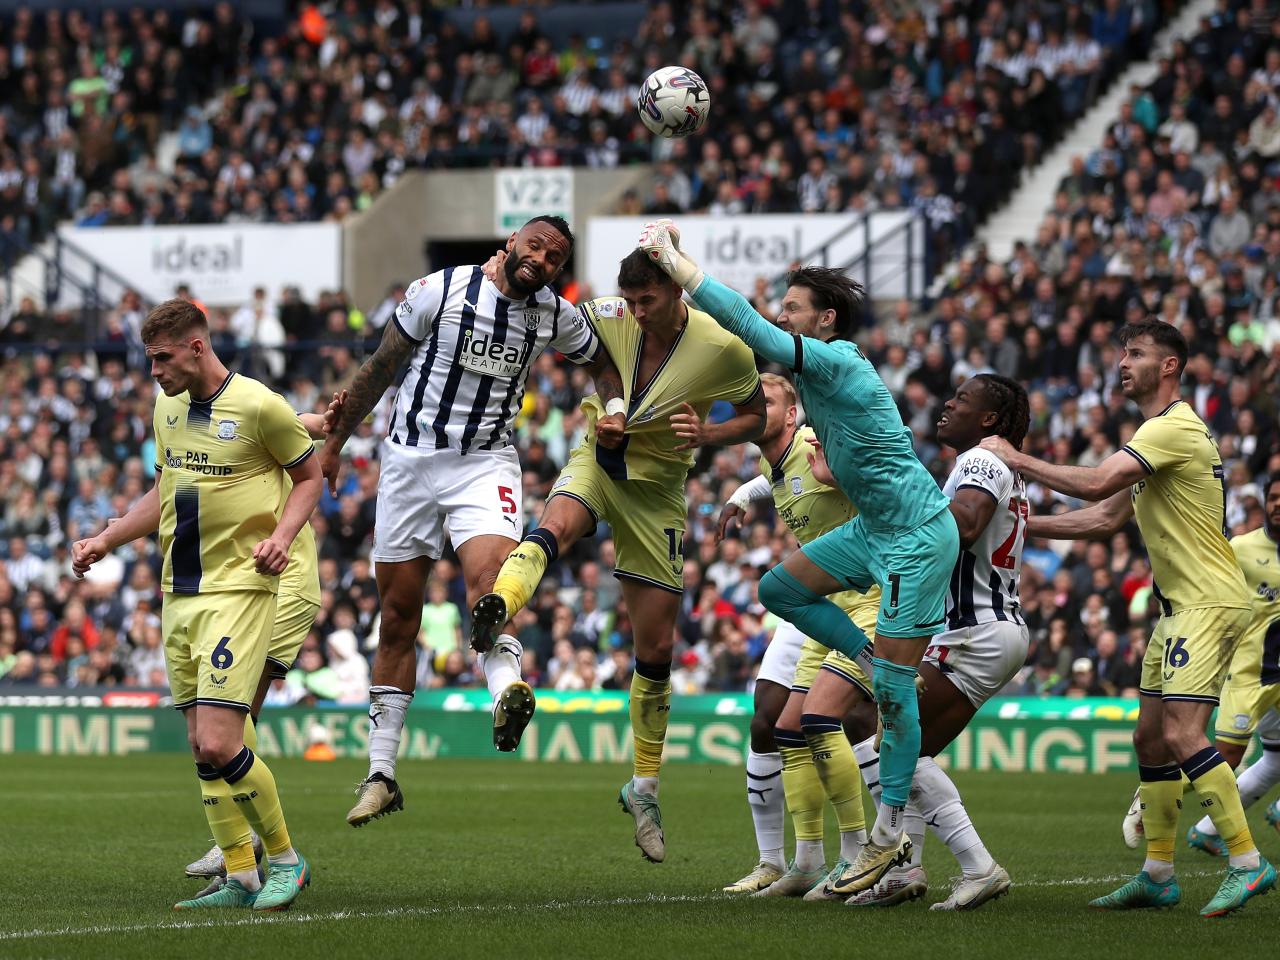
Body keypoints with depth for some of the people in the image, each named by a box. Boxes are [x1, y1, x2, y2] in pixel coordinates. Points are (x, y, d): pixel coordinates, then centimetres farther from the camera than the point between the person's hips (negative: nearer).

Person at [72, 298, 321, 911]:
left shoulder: (258, 405, -11)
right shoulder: (167, 406, 10)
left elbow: (309, 476, 0)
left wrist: (281, 536, -15)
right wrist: (103, 541, 14)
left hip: (239, 590, -7)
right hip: (179, 591, 7)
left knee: (217, 743, -15)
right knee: (202, 746, 5)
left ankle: (285, 859, 2)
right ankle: (240, 878, 12)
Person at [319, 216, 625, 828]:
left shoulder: (556, 318, 0)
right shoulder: (440, 291, -8)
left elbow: (603, 361, 20)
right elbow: (380, 369, 3)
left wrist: (615, 409, -1)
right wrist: (334, 442, 10)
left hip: (485, 462, 1)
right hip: (411, 457, -1)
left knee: (488, 578, -29)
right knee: (398, 619, 4)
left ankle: (506, 693, -52)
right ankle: (381, 773, 11)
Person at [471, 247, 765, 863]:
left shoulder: (724, 349, -16)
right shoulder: (606, 317, -12)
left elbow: (755, 416, 1)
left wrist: (708, 434, -21)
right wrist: (593, 408, -5)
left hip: (656, 488, 0)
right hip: (596, 462, 0)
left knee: (656, 649, 3)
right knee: (554, 525, -38)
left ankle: (644, 788, 19)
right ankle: (497, 608, -69)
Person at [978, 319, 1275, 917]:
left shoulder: (1174, 427, -15)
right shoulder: (1156, 432, 19)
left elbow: (1096, 484, -25)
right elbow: (1106, 519, 21)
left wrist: (1016, 460, -14)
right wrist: (1022, 526, 15)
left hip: (1209, 603, -10)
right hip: (1179, 605, 10)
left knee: (1183, 734, -19)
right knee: (1151, 738, 9)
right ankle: (1158, 875, 14)